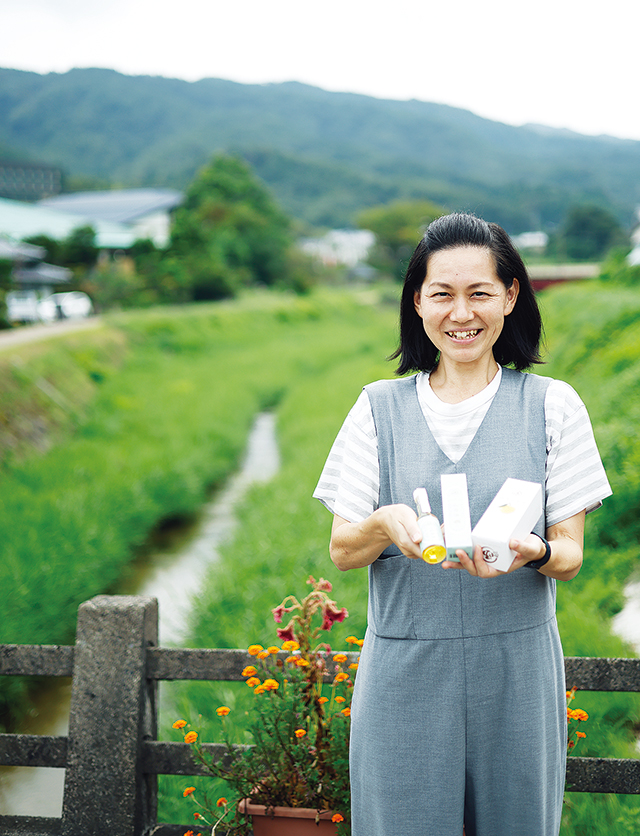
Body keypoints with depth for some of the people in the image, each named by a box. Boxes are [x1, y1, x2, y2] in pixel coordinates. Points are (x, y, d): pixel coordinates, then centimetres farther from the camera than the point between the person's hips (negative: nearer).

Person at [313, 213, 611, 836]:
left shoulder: (552, 406, 1)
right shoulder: (380, 408, 4)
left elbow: (571, 557, 1)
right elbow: (341, 551, 2)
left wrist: (532, 553, -22)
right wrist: (385, 524, -20)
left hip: (517, 664, 0)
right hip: (405, 668, 0)